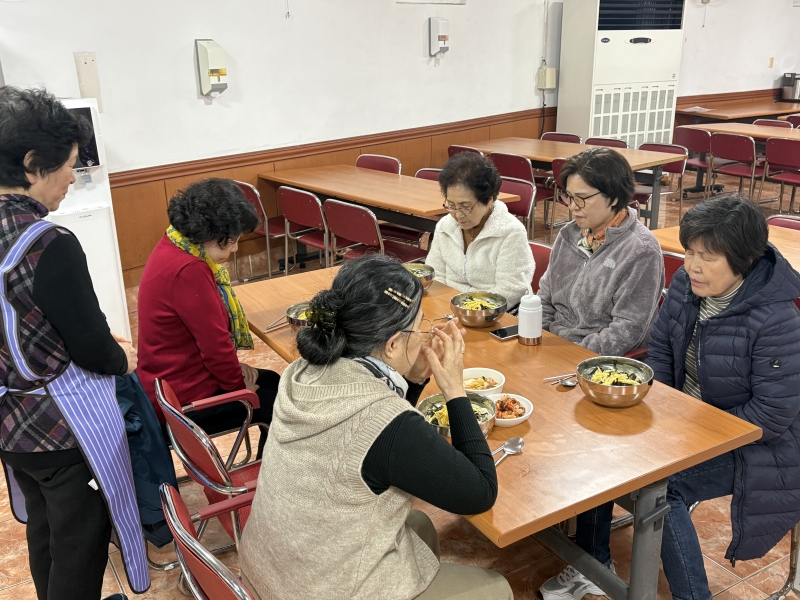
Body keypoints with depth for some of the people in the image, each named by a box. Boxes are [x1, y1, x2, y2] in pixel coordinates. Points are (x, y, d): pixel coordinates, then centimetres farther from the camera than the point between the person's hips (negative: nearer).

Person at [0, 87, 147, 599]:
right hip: (63, 425, -8)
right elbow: (94, 351, -20)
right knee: (80, 542, 11)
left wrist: (98, 342, 10)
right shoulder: (49, 245, -27)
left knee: (43, 531, 25)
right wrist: (123, 358, 1)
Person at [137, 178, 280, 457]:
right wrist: (239, 385, -7)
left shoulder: (174, 246, 1)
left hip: (173, 377, 10)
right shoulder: (187, 270, -31)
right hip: (185, 399, -10)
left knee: (272, 381, 21)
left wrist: (233, 366, 3)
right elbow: (215, 341, -24)